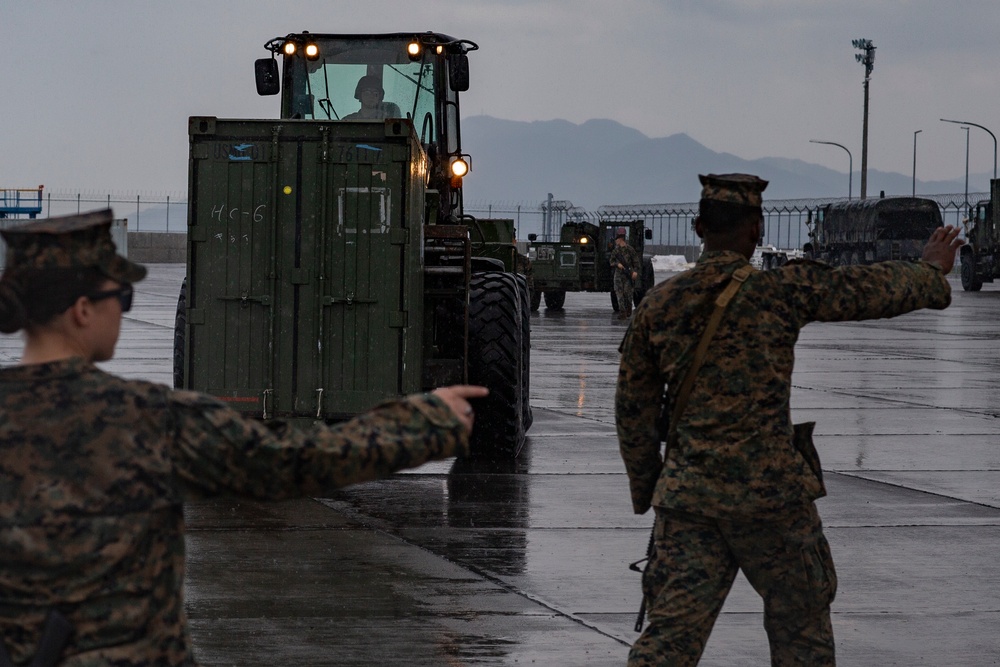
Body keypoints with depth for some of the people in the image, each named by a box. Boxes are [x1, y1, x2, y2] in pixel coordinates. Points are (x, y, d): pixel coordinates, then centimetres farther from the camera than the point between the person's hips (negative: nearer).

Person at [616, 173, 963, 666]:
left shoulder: (657, 304, 5)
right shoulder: (782, 290, -6)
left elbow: (633, 409, 12)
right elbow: (876, 288, 7)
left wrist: (645, 491, 24)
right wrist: (932, 271, 28)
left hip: (687, 494, 3)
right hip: (770, 489, -3)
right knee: (800, 618, 15)